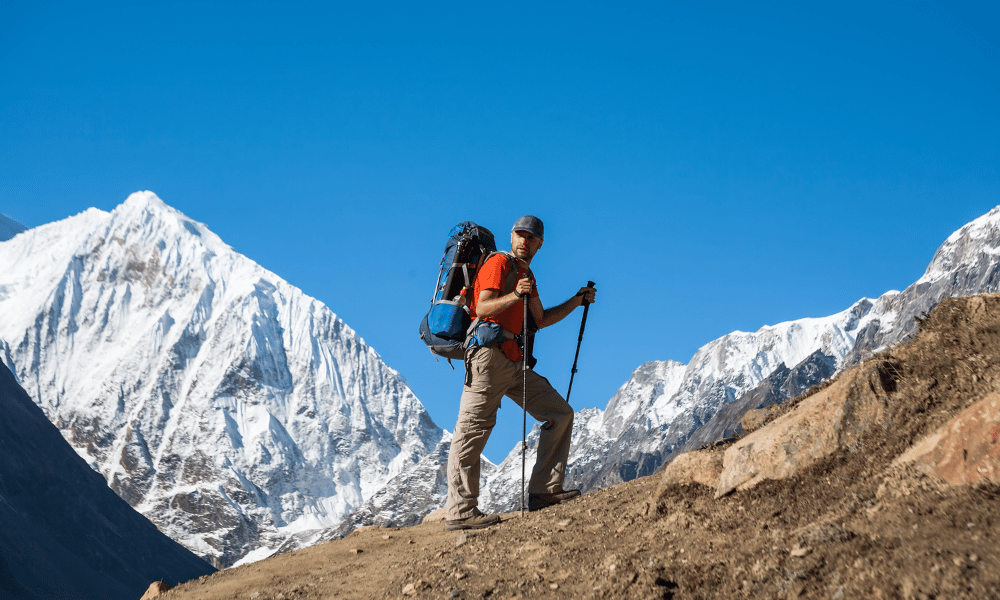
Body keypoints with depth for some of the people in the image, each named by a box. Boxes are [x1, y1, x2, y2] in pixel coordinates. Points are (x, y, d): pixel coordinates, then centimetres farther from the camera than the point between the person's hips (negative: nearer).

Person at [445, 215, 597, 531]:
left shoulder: (526, 275, 24)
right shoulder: (498, 263, -4)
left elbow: (540, 320, 29)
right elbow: (482, 308, -17)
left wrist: (576, 301, 23)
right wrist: (514, 296, -33)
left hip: (515, 363, 9)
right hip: (490, 355, -9)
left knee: (560, 413, 4)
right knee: (472, 433, -9)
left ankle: (544, 491, 5)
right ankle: (460, 511, -10)